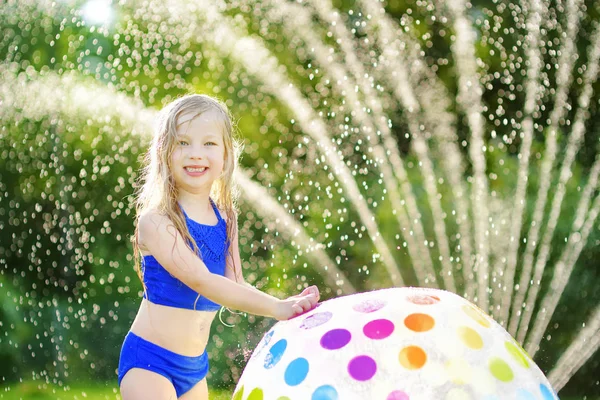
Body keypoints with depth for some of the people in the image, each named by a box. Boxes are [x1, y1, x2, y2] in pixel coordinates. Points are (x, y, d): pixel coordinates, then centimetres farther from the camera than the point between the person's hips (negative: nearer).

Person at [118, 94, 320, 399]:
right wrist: (276, 307, -31)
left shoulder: (226, 221, 5)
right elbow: (201, 280, -26)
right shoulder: (156, 221, -15)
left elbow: (234, 287, -3)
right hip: (149, 361, -6)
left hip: (195, 365, 7)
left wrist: (292, 304, -21)